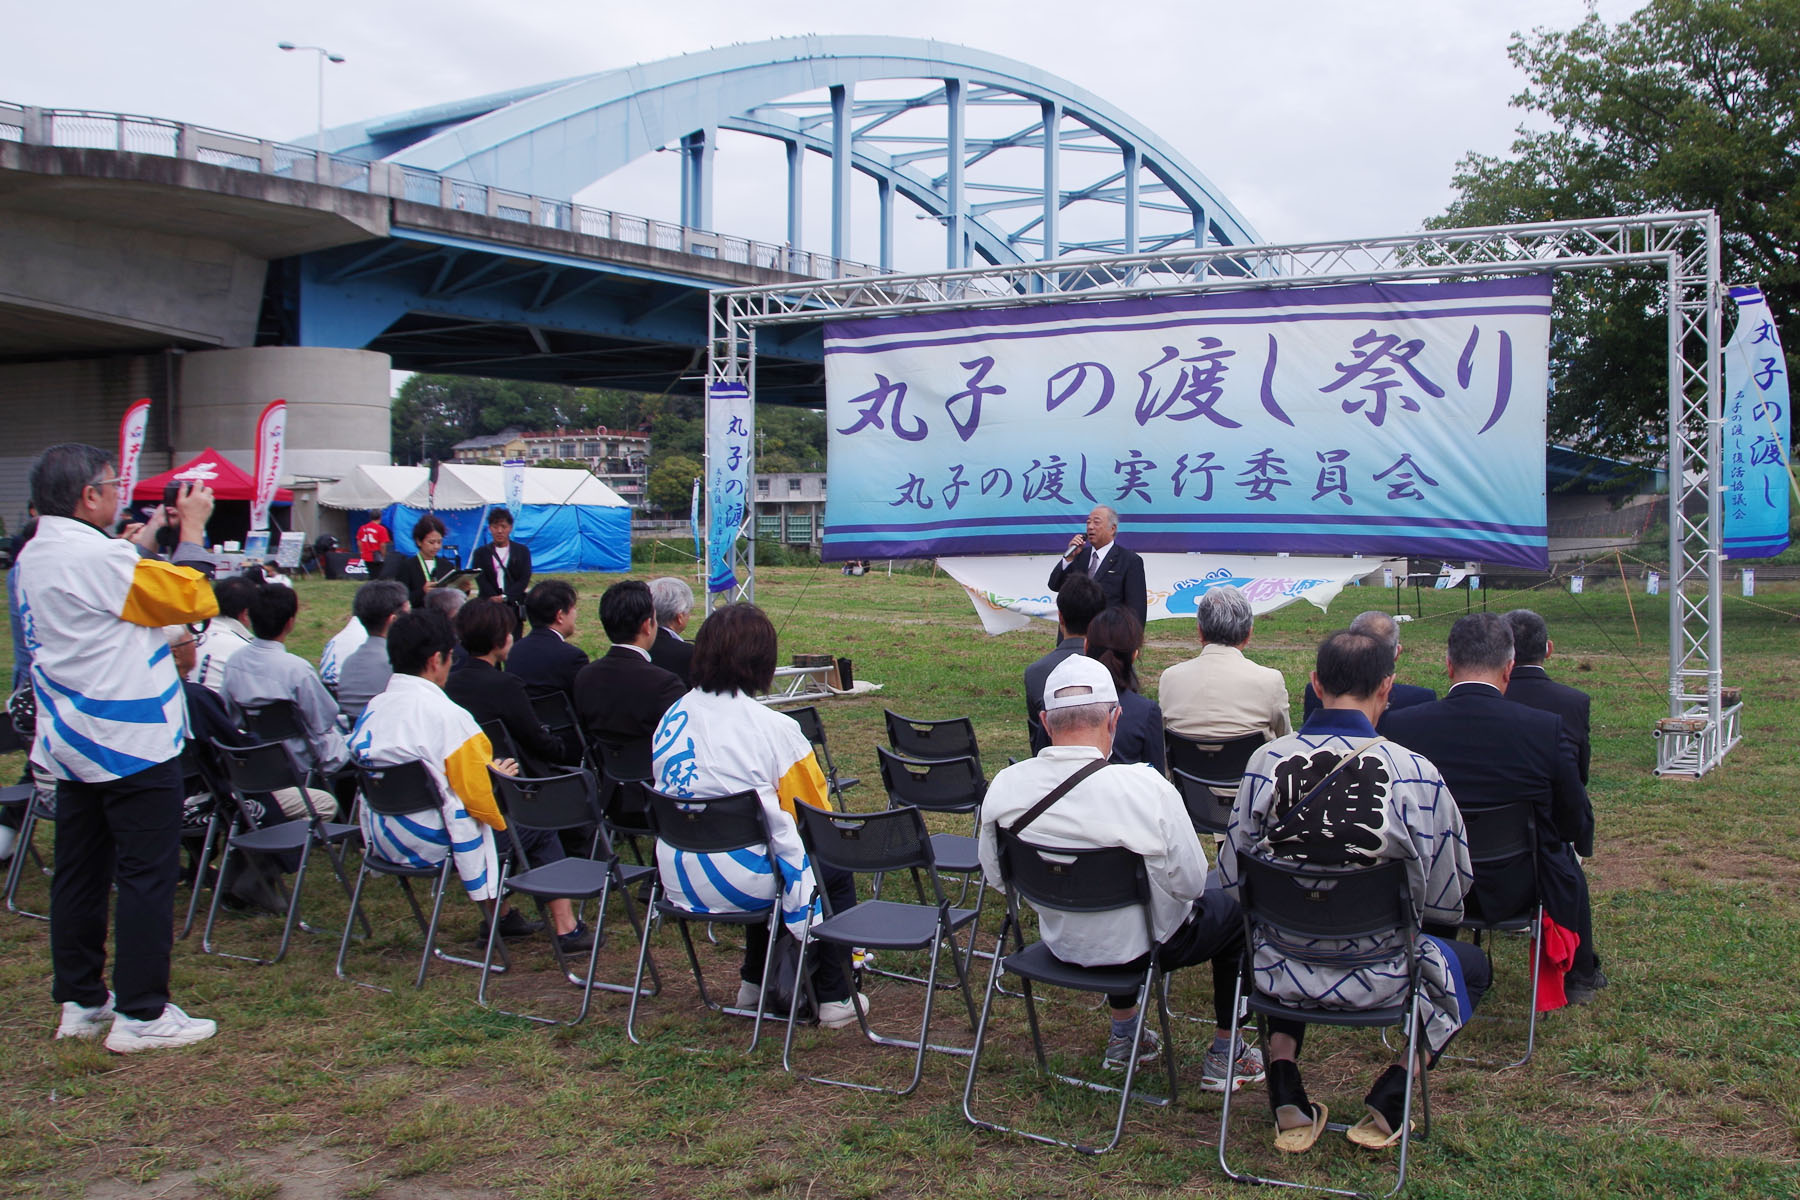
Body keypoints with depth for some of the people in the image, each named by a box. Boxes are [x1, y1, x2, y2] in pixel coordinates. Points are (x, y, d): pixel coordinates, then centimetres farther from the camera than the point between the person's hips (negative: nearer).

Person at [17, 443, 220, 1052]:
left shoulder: (34, 558, 9)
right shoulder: (96, 557, -20)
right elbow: (194, 598, -15)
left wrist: (143, 540, 23)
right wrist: (191, 529, -3)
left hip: (72, 743, 10)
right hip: (131, 743, -10)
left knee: (81, 873, 15)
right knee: (145, 875, -2)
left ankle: (81, 1002, 24)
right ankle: (141, 1013, 2)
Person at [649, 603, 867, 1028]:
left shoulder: (673, 717, 1)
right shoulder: (774, 729, -17)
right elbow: (817, 815, -12)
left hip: (678, 881, 6)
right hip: (740, 884, -6)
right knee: (836, 872, 19)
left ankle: (754, 982, 39)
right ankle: (835, 998, 21)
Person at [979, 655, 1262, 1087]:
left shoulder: (1003, 788, -18)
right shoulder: (1148, 789, -31)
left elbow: (996, 875, -3)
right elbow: (1190, 883, -19)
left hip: (1060, 943, 4)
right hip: (1141, 948, -4)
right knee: (1233, 913, 24)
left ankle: (1123, 1036, 48)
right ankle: (1224, 1053, 34)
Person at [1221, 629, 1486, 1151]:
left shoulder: (1266, 762, -13)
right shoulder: (1416, 774, -19)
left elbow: (1233, 878, -4)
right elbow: (1446, 902, -8)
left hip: (1282, 972, 2)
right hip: (1378, 978, -2)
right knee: (1471, 965, 29)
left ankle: (1287, 1100, 23)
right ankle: (1390, 1099, 13)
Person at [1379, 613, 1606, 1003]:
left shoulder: (1398, 726, -18)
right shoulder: (1546, 728, -21)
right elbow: (1576, 824, -9)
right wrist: (1576, 843, 15)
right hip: (1517, 887, -1)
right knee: (1568, 860, 32)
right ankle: (1579, 975, 51)